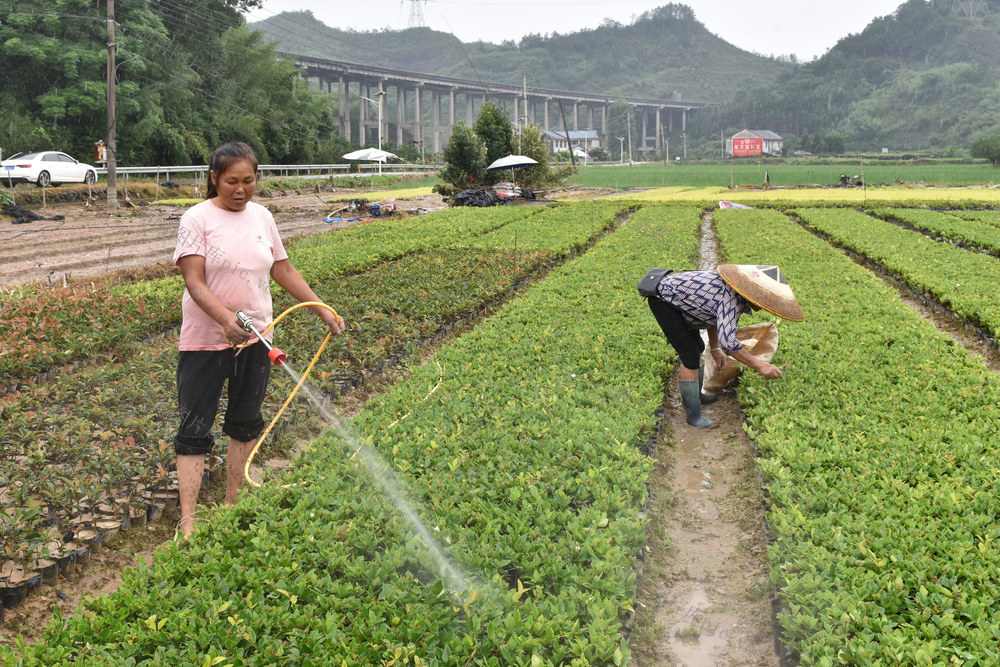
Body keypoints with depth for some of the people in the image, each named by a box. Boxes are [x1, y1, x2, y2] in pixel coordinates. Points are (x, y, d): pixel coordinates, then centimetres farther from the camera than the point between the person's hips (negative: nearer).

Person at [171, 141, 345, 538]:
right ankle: (187, 523, 1)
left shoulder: (261, 216, 6)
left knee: (246, 424, 15)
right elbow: (194, 282, -18)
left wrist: (324, 311, 8)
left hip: (255, 340, 6)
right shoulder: (197, 219, -10)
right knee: (195, 430, -2)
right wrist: (226, 318, -35)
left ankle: (233, 505, 30)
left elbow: (283, 271, 13)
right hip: (206, 341, -5)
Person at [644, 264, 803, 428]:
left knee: (698, 347, 21)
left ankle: (696, 394, 40)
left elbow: (713, 314, 19)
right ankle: (694, 415, -2)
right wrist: (759, 365, -33)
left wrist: (715, 348, 18)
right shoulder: (733, 298, -29)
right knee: (690, 356, -12)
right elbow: (728, 342, -40)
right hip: (663, 301, -10)